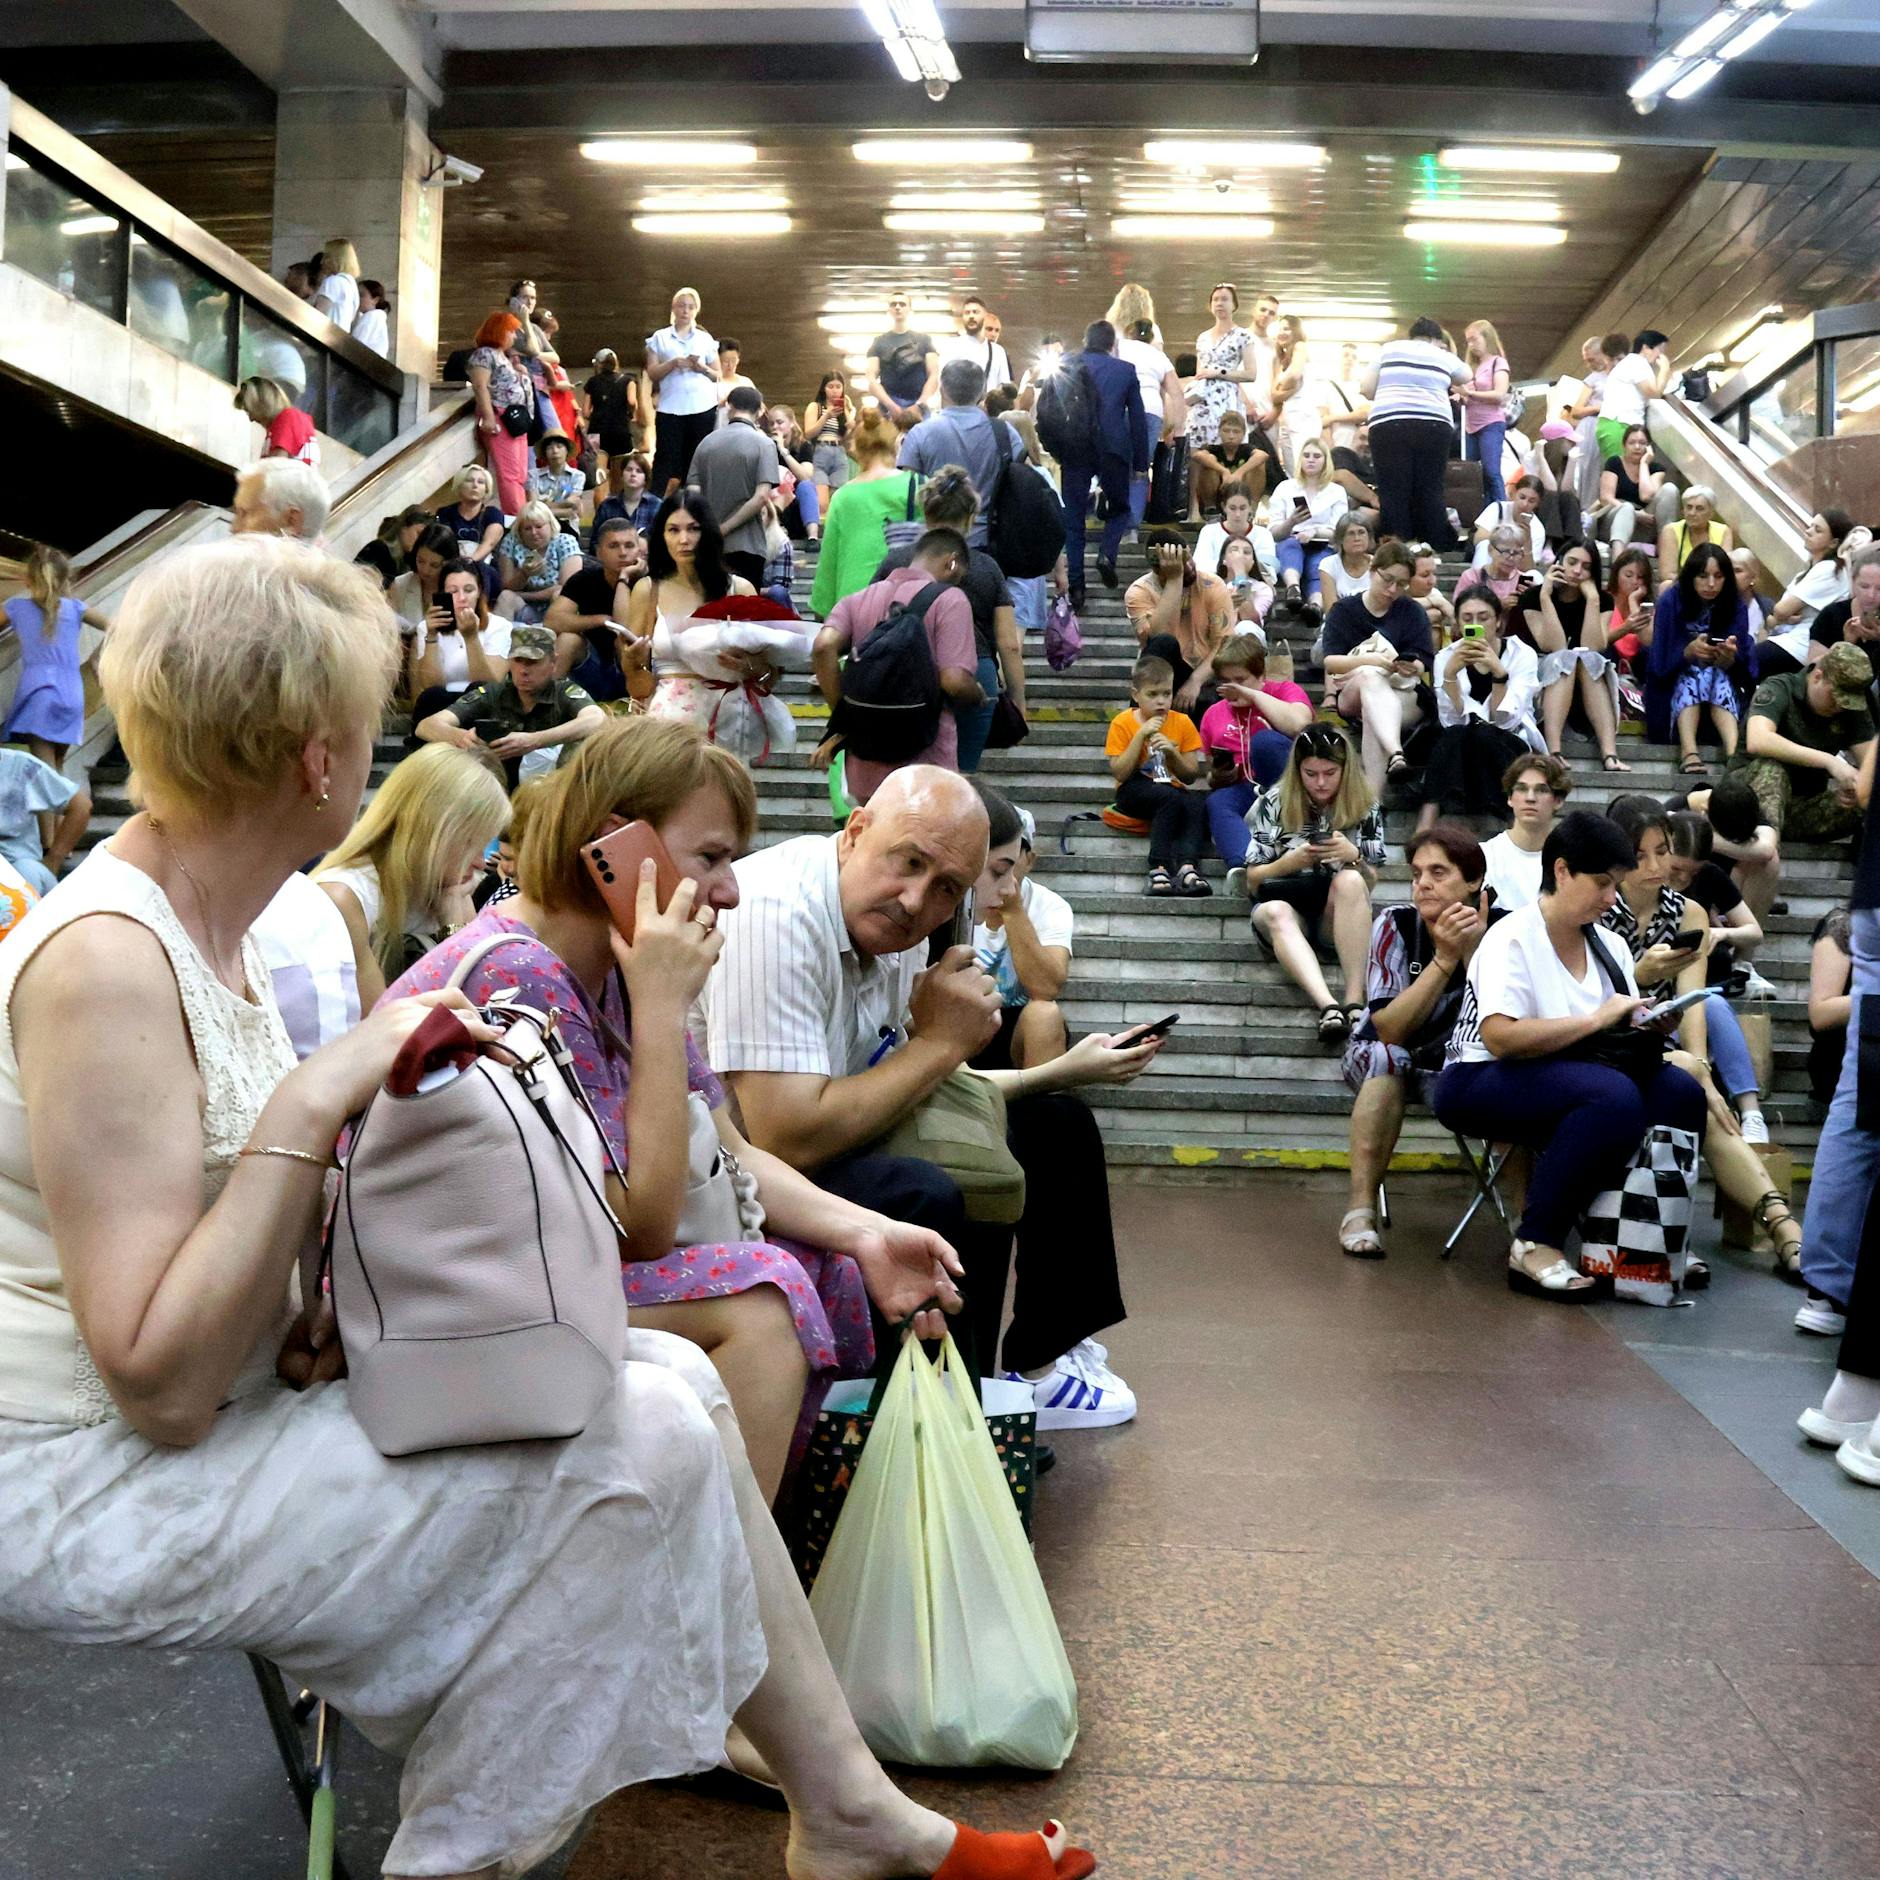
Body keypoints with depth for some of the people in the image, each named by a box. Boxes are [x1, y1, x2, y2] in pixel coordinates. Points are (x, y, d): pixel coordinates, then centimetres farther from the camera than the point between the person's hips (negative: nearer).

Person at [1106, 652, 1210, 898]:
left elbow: (1191, 775, 4)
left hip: (1172, 789, 3)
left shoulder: (1182, 723, 4)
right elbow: (1119, 773, -11)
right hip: (1134, 792, -3)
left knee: (1197, 802, -31)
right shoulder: (1123, 723, -2)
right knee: (1170, 797, -35)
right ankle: (1159, 868, -39)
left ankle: (1187, 866, -42)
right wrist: (1141, 735, -16)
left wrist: (1172, 753, -15)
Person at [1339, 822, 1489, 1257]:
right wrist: (1444, 958, -34)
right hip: (1382, 1065, -1)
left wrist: (1474, 948, -31)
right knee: (1387, 1057, -35)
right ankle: (1360, 1210, -30)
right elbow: (1388, 1031, -29)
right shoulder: (1396, 925, -19)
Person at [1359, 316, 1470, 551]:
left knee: (1393, 491, -4)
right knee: (1430, 491, 3)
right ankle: (1437, 551, 2)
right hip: (1434, 426, 1)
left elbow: (1366, 388, 10)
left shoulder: (1388, 349, 14)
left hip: (1389, 425, -1)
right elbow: (1466, 377, 36)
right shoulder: (1443, 357, 17)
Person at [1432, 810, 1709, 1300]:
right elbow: (1500, 1038, -25)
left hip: (1567, 1081, 7)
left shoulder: (1608, 948, 11)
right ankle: (1535, 1246, -24)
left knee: (1681, 1092, -17)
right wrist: (1595, 1020, -20)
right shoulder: (1512, 939, -11)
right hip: (1481, 1083, -7)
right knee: (1614, 1098, -33)